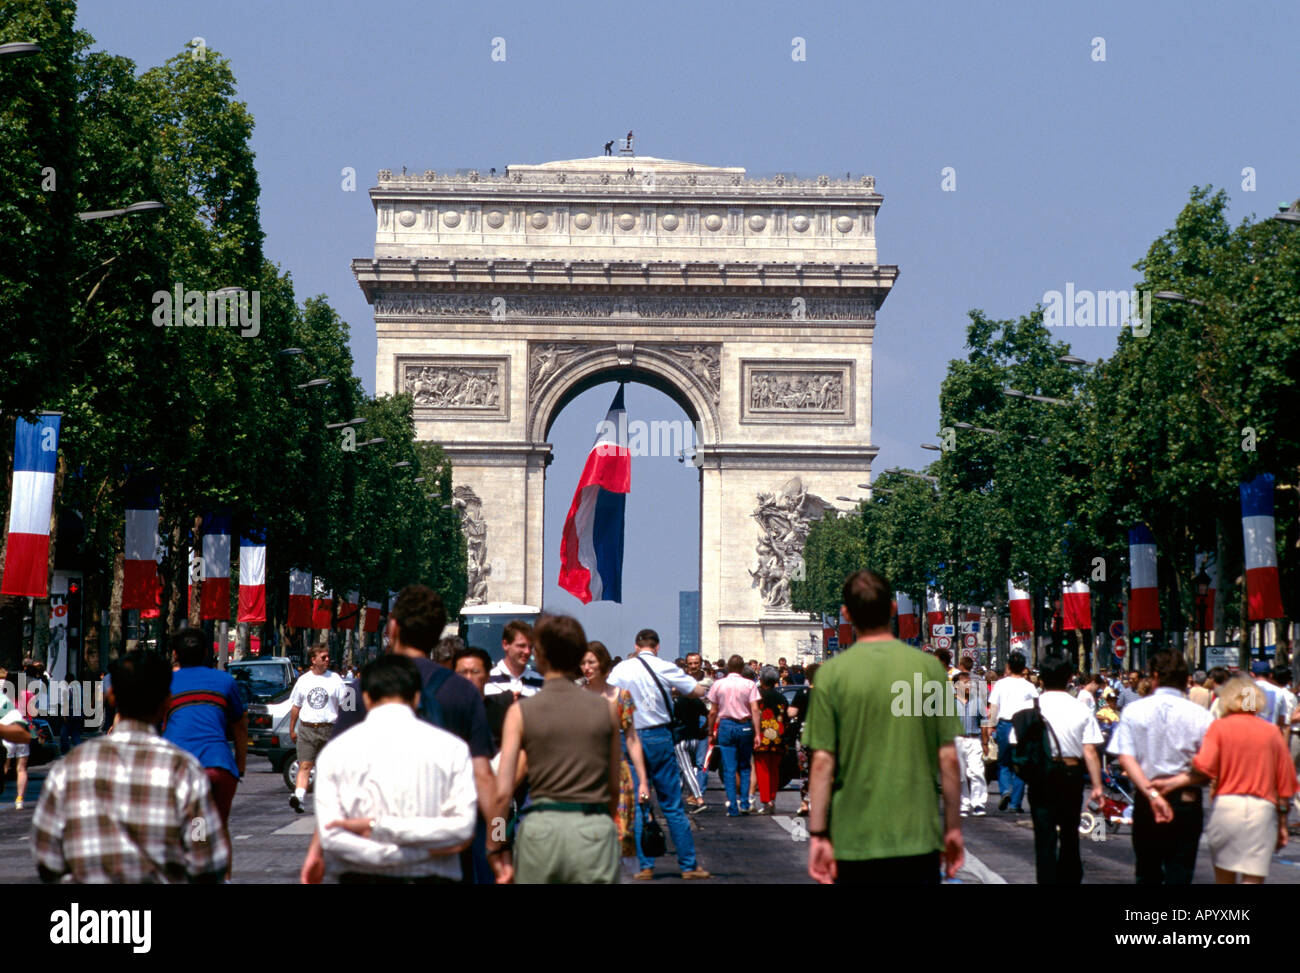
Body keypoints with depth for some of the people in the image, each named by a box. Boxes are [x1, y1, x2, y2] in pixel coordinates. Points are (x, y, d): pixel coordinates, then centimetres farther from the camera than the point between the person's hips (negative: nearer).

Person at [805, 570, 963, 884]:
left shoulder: (832, 673, -5)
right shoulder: (928, 667, -2)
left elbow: (823, 762, -7)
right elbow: (948, 758, -1)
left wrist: (817, 834, -1)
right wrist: (953, 826, 9)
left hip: (854, 839, 0)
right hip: (918, 836, 0)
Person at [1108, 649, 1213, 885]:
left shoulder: (1133, 710, -1)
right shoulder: (1200, 715, -6)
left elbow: (1125, 758, -11)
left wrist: (1152, 793, -16)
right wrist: (1177, 781, 5)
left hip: (1145, 802, 2)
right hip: (1187, 802, -1)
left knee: (1148, 874, 16)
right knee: (1179, 875, 2)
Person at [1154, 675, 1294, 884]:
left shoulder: (1219, 727, 2)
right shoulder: (1271, 733, 9)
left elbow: (1204, 770, -13)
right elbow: (1285, 787, 9)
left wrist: (1172, 783, -5)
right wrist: (1282, 825, 16)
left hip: (1226, 804, -1)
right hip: (1263, 810, 1)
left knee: (1224, 877, 16)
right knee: (1253, 880, -3)